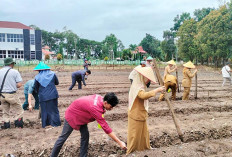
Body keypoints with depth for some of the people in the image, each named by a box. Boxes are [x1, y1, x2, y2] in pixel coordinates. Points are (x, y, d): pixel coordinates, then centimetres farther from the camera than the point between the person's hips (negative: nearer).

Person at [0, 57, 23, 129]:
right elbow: (19, 85, -12)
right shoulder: (15, 72, -8)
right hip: (11, 95, -4)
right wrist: (13, 86, 6)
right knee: (18, 110, 11)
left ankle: (6, 124, 22)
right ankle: (18, 123, 11)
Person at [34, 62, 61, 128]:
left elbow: (36, 89, 7)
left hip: (43, 96, 0)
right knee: (54, 109, 10)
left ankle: (45, 124, 17)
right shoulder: (52, 74, -1)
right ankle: (55, 123, 12)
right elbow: (57, 83, 12)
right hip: (53, 95, 1)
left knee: (44, 110, 11)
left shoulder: (37, 77, -2)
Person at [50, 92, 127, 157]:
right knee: (63, 137, 3)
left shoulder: (100, 98, -18)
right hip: (72, 115, -8)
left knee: (85, 135, 4)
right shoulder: (95, 108, -39)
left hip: (81, 116, 8)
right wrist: (119, 142, -35)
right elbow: (105, 127, -38)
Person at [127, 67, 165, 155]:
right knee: (135, 135, 4)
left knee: (144, 133, 24)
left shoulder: (139, 85, 7)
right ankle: (130, 152, 19)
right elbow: (144, 95, -47)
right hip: (136, 116, -10)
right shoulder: (137, 87, -26)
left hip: (140, 115, 10)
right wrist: (157, 90, -40)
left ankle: (145, 147, 41)